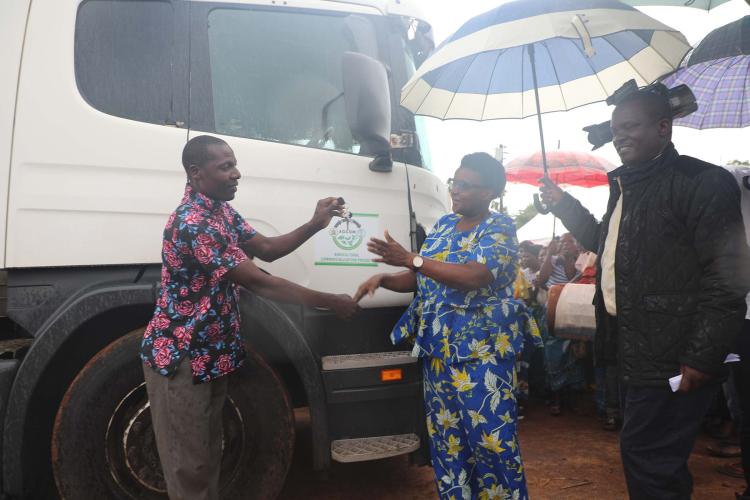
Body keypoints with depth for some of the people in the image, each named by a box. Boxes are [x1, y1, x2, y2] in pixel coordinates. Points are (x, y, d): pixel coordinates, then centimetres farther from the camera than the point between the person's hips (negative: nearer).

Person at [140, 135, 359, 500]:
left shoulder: (221, 211, 5)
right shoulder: (193, 224, -27)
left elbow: (266, 249, 10)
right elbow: (259, 283, -28)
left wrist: (314, 225, -6)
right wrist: (332, 303, -22)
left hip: (212, 353, 9)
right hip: (180, 357, -9)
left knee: (208, 453, 20)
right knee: (189, 463, 6)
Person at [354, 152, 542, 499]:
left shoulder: (499, 229, -8)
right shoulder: (444, 224, 14)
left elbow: (474, 277, -26)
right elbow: (422, 279, 17)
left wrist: (409, 259, -28)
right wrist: (383, 279, -3)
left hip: (482, 349, -7)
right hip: (438, 347, 7)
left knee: (490, 436, -4)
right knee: (445, 436, 13)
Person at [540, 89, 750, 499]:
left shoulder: (702, 182, -13)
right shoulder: (625, 186, 15)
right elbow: (606, 244, 28)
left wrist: (702, 358, -20)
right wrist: (564, 205, 19)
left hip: (670, 358, -8)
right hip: (635, 352, 9)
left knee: (645, 456, -2)